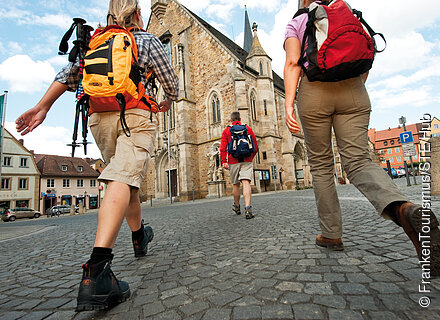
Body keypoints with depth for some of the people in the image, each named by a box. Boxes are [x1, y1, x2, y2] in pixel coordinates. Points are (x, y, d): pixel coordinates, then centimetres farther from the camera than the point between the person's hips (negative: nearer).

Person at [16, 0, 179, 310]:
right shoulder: (148, 40, 13)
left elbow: (69, 72, 10)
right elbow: (172, 83, 11)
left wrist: (42, 107, 5)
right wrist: (168, 102, 31)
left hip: (100, 118, 5)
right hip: (136, 115, -5)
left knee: (127, 176, 17)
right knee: (123, 180, -18)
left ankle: (139, 237, 34)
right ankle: (97, 270, -31)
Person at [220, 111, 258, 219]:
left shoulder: (226, 130, 9)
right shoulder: (248, 128, 12)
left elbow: (223, 147, -4)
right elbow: (255, 147, 12)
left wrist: (224, 161, -9)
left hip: (233, 161, 0)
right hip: (246, 160, 0)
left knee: (235, 184, 12)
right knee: (246, 182, -9)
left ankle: (236, 206, 28)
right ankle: (248, 208, -23)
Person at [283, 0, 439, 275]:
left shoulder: (296, 23, 15)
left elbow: (293, 63, -5)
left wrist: (289, 105, -14)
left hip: (314, 90, -2)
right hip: (352, 90, 3)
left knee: (321, 166, 5)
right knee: (359, 162, -6)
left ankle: (331, 234, 9)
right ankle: (405, 209, -36)